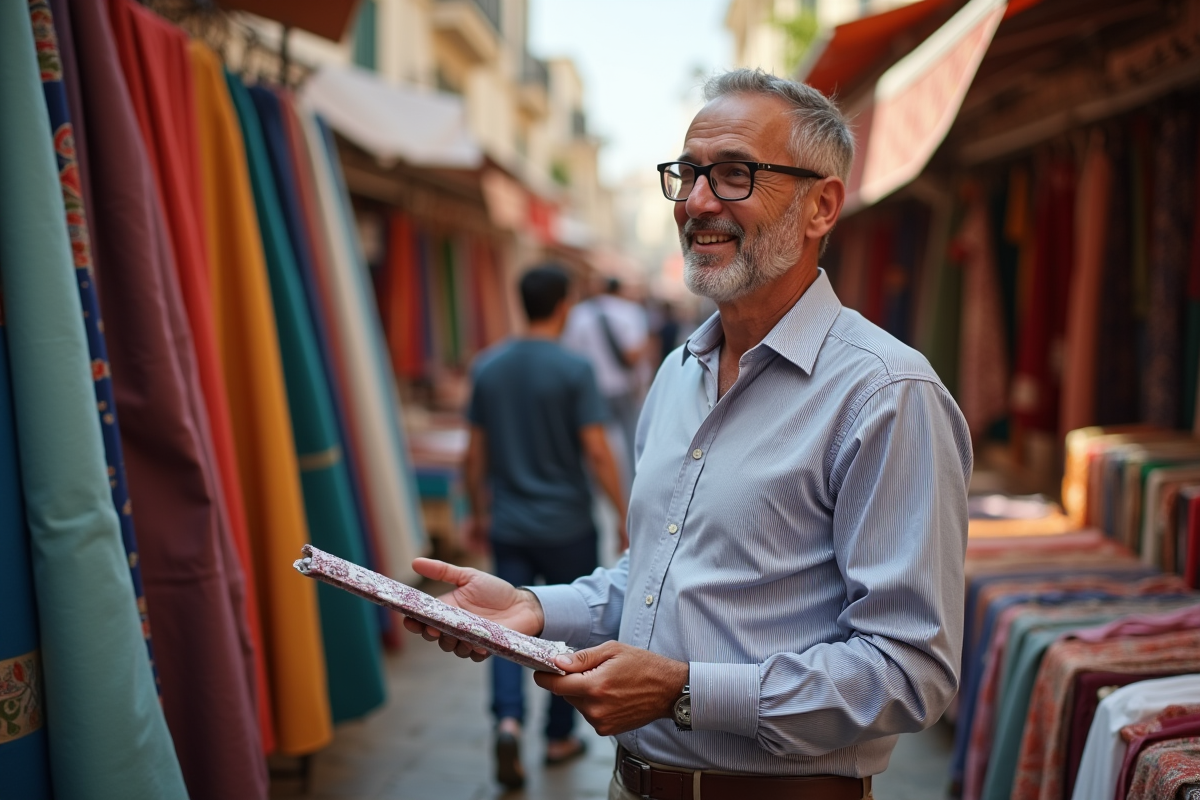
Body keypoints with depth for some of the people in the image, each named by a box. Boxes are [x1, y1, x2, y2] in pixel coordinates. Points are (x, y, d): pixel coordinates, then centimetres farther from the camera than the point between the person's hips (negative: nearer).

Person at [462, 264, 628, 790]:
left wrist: (478, 511, 19)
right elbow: (596, 452, -15)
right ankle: (559, 737, 23)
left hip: (508, 526, 3)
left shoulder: (488, 367, 2)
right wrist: (624, 515, -7)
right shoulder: (573, 370, -12)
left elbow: (475, 454, 7)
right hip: (567, 525, -3)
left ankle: (508, 718, -14)